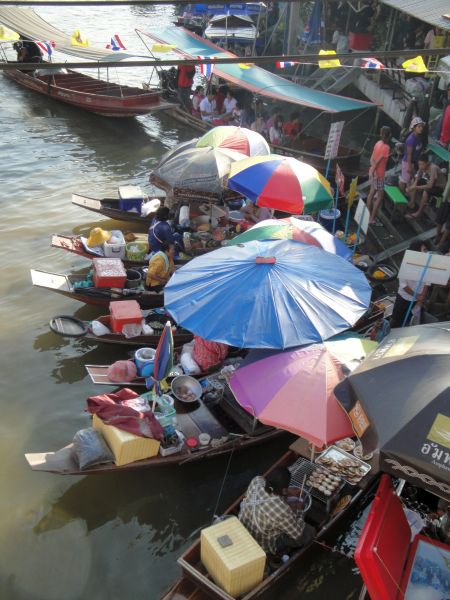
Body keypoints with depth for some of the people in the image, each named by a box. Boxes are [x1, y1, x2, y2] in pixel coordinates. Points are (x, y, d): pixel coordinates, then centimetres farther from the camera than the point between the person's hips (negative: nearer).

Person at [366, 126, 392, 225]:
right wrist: (373, 172, -16)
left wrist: (373, 171, -12)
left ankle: (369, 215, 27)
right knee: (380, 196, 2)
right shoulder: (386, 147, -22)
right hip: (378, 175, -8)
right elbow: (377, 161, -23)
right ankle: (372, 219, 5)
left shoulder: (378, 143, 3)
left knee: (372, 193, 17)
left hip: (373, 172, 8)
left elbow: (372, 159, -2)